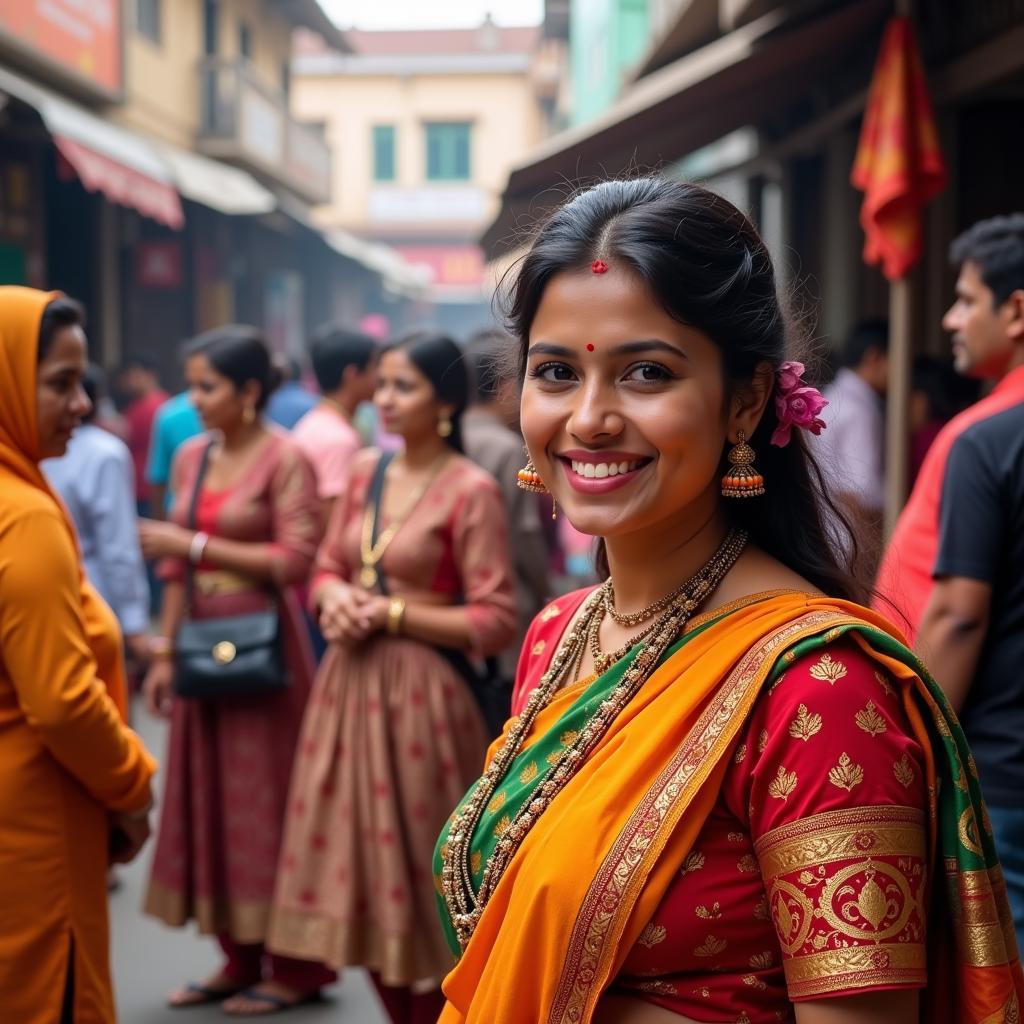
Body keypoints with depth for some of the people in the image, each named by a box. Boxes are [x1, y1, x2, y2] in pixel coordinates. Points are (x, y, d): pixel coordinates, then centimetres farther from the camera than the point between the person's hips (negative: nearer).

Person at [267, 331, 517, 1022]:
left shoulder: (472, 491, -11)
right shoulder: (367, 472, 9)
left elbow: (496, 621, -14)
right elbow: (328, 567, 17)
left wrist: (394, 614, -14)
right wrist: (336, 598, -6)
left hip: (421, 691, -7)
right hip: (350, 684, 7)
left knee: (418, 861, 1)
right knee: (360, 853, 12)